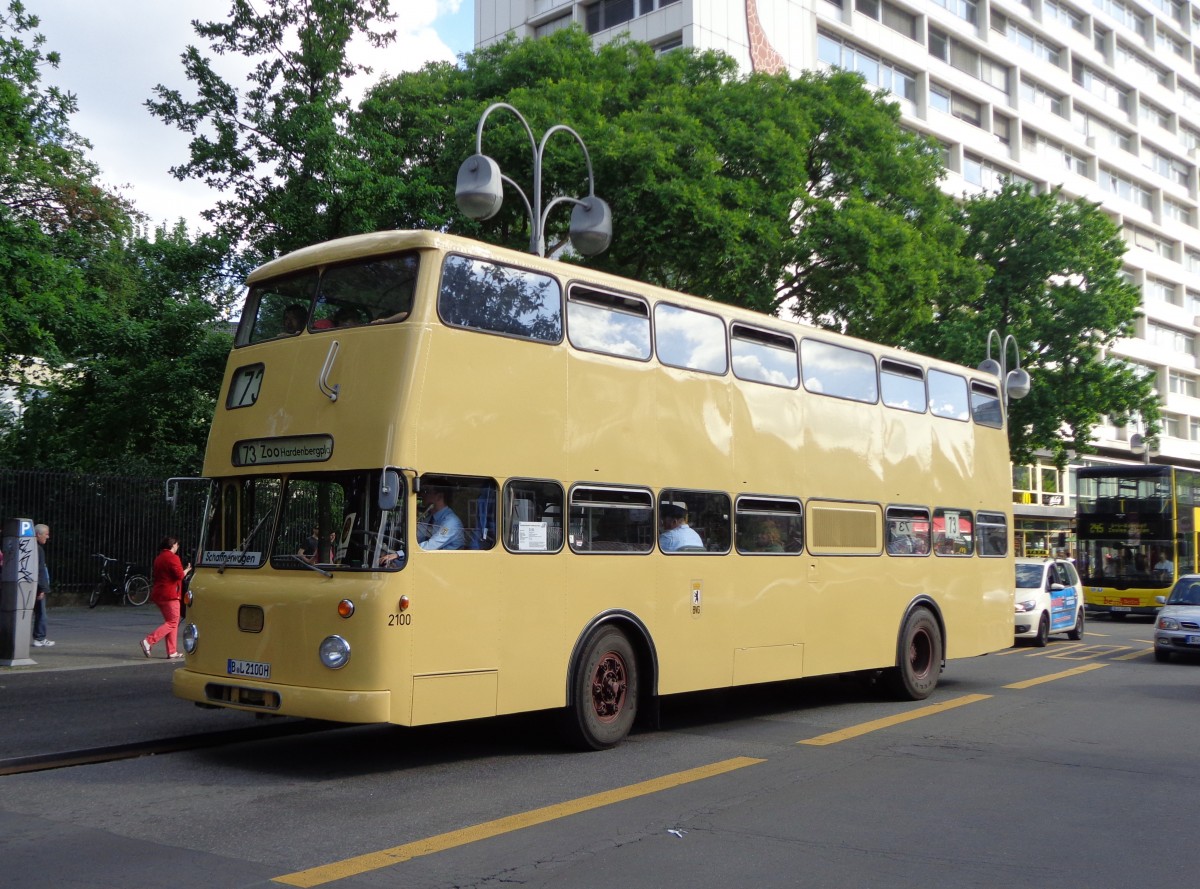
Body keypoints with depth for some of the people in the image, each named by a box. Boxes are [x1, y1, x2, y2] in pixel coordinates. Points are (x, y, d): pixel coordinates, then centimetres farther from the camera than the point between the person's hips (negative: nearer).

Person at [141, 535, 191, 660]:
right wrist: (187, 570, 0)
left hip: (158, 594, 9)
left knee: (171, 622, 13)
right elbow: (179, 575, -18)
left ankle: (172, 652, 10)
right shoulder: (172, 558, -12)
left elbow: (154, 576, 21)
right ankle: (149, 641, -17)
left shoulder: (158, 558, 16)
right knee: (172, 622, -5)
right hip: (170, 595, -9)